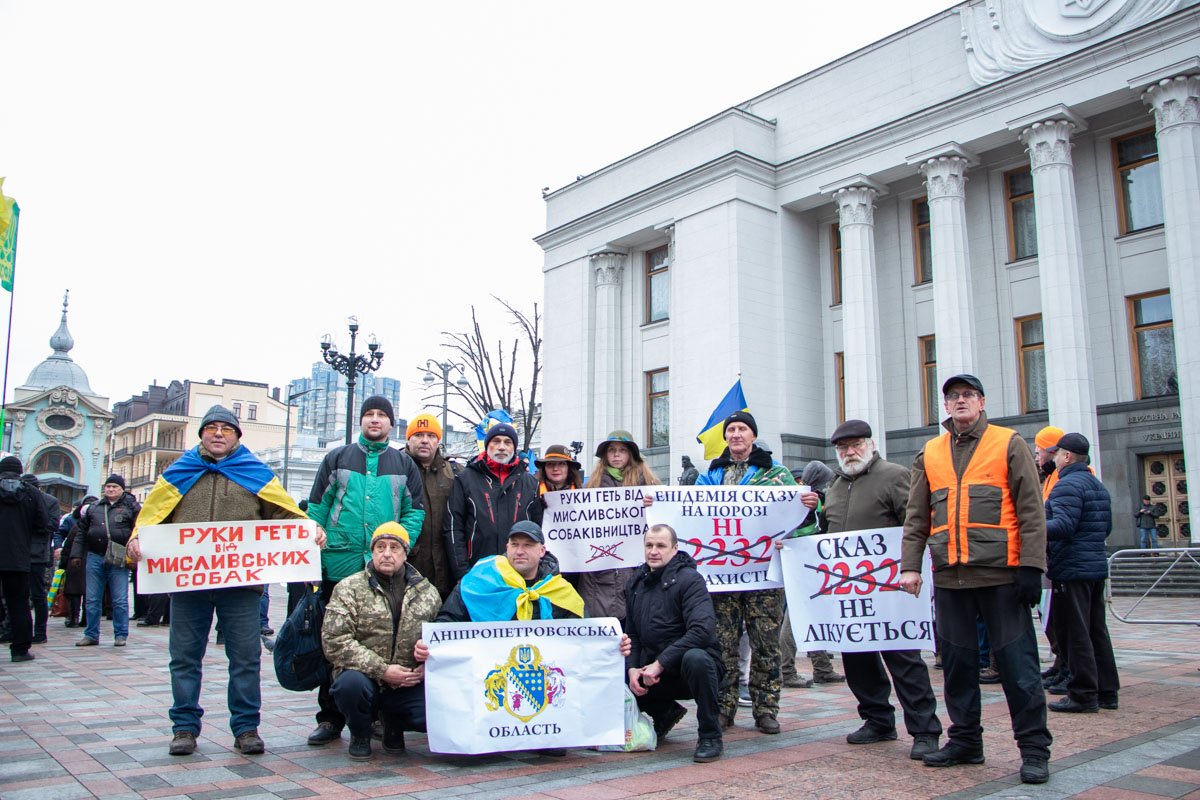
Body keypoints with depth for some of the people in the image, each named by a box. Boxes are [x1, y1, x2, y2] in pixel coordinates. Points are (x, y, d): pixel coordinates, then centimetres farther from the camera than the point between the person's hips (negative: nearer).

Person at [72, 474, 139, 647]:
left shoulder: (131, 506, 2)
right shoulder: (94, 507, 16)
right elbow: (82, 531, 19)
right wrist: (76, 554, 10)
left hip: (118, 560, -4)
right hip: (94, 557, 4)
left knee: (120, 600, -2)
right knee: (92, 599, 8)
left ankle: (121, 635, 6)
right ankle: (91, 635, 17)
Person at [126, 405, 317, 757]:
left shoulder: (255, 474, 10)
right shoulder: (180, 473, 13)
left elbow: (286, 510, 5)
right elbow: (152, 512, 7)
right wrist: (138, 537, -12)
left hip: (240, 582, -1)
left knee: (246, 657, 3)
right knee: (185, 656, 8)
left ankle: (246, 727, 14)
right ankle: (185, 727, 21)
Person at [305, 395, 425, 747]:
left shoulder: (404, 464, 10)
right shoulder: (337, 457, 10)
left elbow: (415, 510, 6)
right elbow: (317, 506, 7)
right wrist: (314, 551, -3)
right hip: (339, 564, 0)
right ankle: (330, 718, 15)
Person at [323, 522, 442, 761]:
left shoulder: (427, 593, 10)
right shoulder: (349, 589, 0)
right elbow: (334, 641, -11)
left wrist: (427, 667, -10)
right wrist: (382, 671, -18)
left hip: (410, 685, 2)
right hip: (365, 679, -2)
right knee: (351, 682, -36)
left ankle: (393, 723, 12)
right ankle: (360, 735, -1)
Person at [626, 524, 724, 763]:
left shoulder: (689, 579, -12)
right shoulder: (637, 582, 9)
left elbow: (703, 629, -26)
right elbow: (631, 634, 15)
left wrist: (660, 663, -26)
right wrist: (632, 668, -4)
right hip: (652, 668, 7)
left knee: (695, 658, -38)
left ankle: (710, 736, -17)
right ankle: (665, 712, 17)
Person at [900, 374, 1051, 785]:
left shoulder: (1009, 444, 3)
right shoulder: (929, 453, 12)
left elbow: (1031, 510, -2)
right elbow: (916, 517, 12)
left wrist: (1031, 566, -9)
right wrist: (910, 565, 2)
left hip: (1001, 574, -3)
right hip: (949, 577, 4)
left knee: (1017, 663, -1)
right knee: (957, 663, 10)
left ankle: (1034, 748, 11)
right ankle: (965, 740, 23)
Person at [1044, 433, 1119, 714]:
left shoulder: (1067, 485, -15)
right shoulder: (1098, 485, 16)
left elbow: (1063, 526, -26)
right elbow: (1107, 527, 22)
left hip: (1072, 571, -10)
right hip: (1097, 567, 10)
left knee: (1074, 634, -3)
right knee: (1096, 631, 15)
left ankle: (1083, 695, 0)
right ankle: (1106, 691, 21)